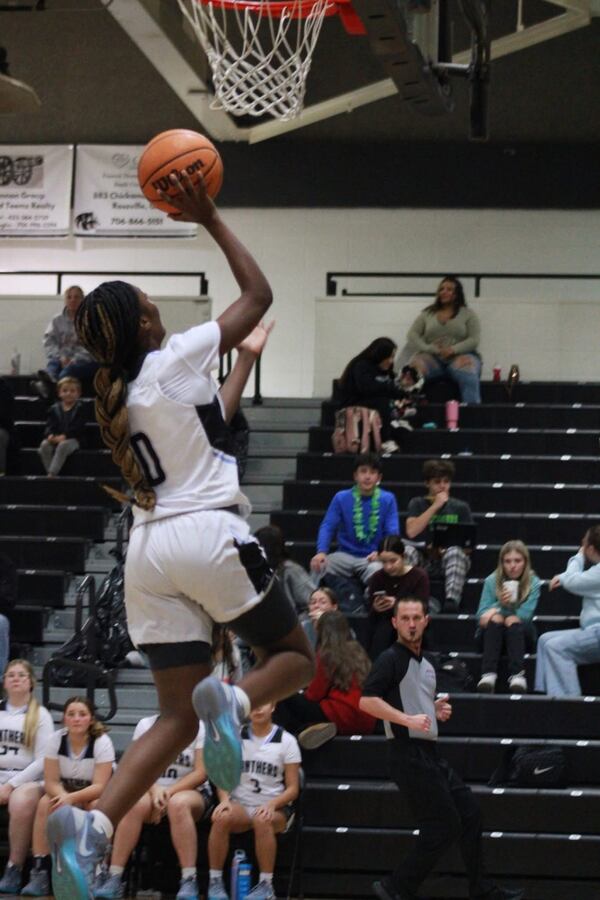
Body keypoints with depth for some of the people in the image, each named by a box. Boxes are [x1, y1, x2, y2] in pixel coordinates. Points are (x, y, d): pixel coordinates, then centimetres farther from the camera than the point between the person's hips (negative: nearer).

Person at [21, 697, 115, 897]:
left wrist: (72, 798, -41)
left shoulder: (102, 742, -20)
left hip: (93, 796, -3)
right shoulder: (56, 740, -12)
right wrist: (64, 797, -36)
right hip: (64, 792, 3)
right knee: (45, 804, -29)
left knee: (97, 806, -36)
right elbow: (51, 782, -13)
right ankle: (39, 871, -29)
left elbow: (99, 786, -25)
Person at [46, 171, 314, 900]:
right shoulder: (175, 361, -4)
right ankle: (231, 699, -23)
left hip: (150, 547, 6)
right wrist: (209, 220, 8)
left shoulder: (115, 394, 16)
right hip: (209, 535, -6)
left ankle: (89, 826, -17)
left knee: (176, 716, 5)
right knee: (295, 658, 13)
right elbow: (258, 295, 3)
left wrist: (247, 360, 40)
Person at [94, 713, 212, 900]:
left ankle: (189, 882, -40)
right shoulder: (145, 725, 8)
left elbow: (201, 772, -6)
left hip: (191, 792, -2)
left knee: (178, 803, -38)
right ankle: (114, 878, -34)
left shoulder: (199, 728, 1)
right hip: (153, 790, 2)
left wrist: (170, 792, -18)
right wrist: (154, 790, -18)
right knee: (135, 804, -33)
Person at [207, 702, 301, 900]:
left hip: (275, 809, -2)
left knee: (262, 820, -38)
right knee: (222, 817, -33)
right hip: (240, 805, 2)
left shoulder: (286, 741, 2)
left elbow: (293, 789, 0)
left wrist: (271, 805, -19)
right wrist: (224, 800, -16)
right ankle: (215, 882, -24)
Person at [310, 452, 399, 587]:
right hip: (345, 555, 2)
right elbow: (327, 526, -4)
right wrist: (321, 552, -24)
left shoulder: (387, 500, 0)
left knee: (377, 570, -36)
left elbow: (392, 532, -6)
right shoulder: (341, 498, 2)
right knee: (319, 565, -25)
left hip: (372, 557, -2)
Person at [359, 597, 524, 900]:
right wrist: (408, 719, -25)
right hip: (409, 754, -9)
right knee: (444, 826, -9)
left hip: (429, 754, 9)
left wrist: (438, 711, 10)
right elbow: (367, 701, -21)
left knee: (470, 815, 11)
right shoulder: (391, 659, -9)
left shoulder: (426, 665, 19)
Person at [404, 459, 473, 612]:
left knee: (455, 551, -34)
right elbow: (411, 532, -7)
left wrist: (446, 551, -14)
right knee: (407, 550, -30)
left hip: (449, 563, 0)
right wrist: (435, 506, -6)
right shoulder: (417, 504, 13)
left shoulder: (460, 507, 13)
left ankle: (452, 600, -50)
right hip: (423, 561, 0)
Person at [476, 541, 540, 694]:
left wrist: (496, 610, -14)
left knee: (514, 623, -31)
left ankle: (517, 674, -45)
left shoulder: (533, 583, -5)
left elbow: (525, 615, -13)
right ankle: (488, 674, -45)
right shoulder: (491, 581, -2)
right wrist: (500, 604, -23)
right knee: (494, 620, -30)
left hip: (519, 632, -1)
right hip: (493, 632, 1)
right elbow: (482, 615, -6)